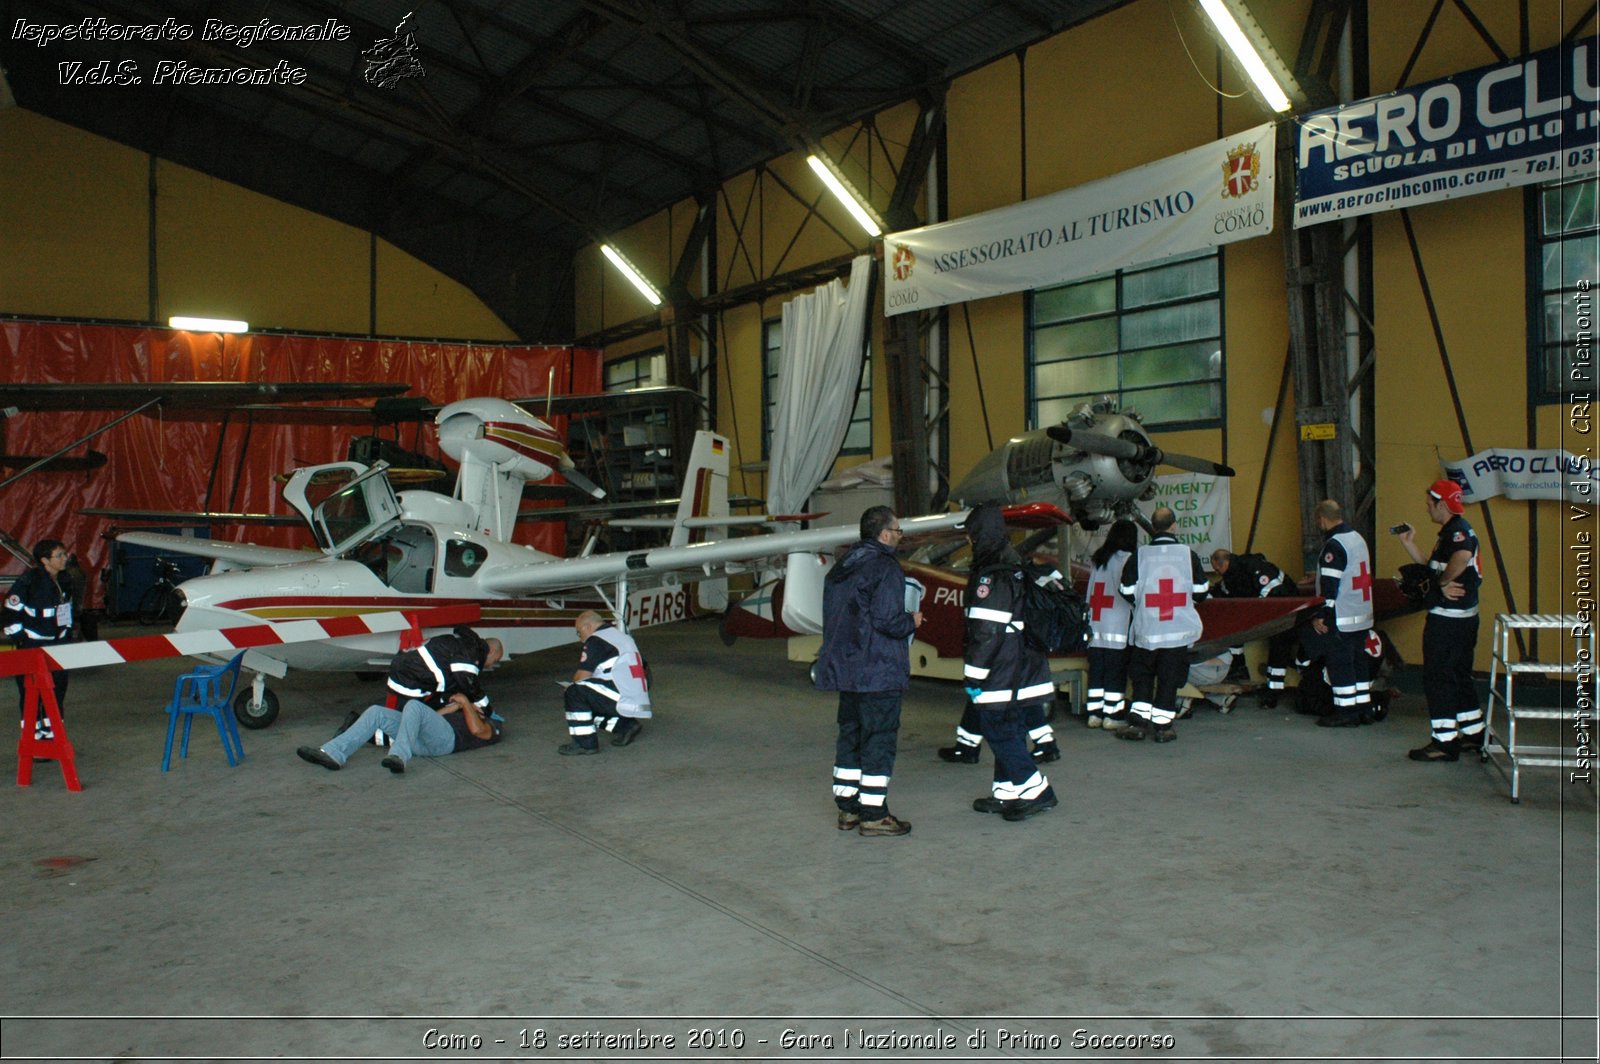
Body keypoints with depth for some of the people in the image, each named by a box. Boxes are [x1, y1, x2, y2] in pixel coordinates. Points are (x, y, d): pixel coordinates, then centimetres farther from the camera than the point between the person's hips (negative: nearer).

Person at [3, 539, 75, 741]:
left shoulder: (63, 582, 7)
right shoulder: (29, 581, -16)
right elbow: (12, 611, -13)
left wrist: (67, 636, 17)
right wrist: (19, 640, -12)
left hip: (57, 644, 7)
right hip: (31, 646, -7)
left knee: (59, 686, 8)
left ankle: (51, 731, 19)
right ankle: (33, 735, 6)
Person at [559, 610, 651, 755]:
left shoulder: (595, 640, -7)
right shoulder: (624, 637, 21)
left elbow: (582, 676, -10)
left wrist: (574, 681, 15)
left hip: (623, 701, -10)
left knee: (575, 692, -11)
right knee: (589, 701, 23)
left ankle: (585, 743, -9)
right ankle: (626, 725, 17)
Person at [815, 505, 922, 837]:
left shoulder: (840, 568, 12)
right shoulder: (885, 569, -15)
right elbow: (887, 620, -21)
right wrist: (912, 622, -2)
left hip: (845, 668, 9)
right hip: (879, 672, -8)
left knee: (850, 734, 14)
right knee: (880, 738, -1)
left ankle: (847, 808, 21)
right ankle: (873, 813, 2)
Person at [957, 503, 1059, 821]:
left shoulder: (992, 577, -18)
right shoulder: (1016, 568, 13)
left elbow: (986, 632, -21)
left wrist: (973, 676, -15)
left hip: (1001, 676, -9)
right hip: (1026, 673, 10)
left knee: (999, 733, -3)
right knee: (1009, 732, 14)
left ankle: (1036, 791, -3)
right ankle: (1006, 793, 21)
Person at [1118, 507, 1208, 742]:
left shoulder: (1139, 555, -6)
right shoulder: (1188, 554, -4)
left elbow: (1127, 591, -2)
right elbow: (1200, 590, 2)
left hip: (1146, 629, 0)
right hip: (1178, 630, 0)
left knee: (1142, 677, 12)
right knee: (1169, 678, 7)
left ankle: (1138, 723, 8)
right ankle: (1162, 726, 10)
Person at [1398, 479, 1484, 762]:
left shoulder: (1458, 530, -16)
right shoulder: (1449, 532, 16)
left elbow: (1463, 556, -38)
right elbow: (1434, 569, 18)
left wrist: (1445, 582, -25)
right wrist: (1409, 544, 13)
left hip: (1448, 619, -11)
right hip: (1461, 618, 11)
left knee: (1438, 677, -5)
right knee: (1459, 675, 19)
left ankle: (1445, 742, 0)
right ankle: (1474, 734, 28)